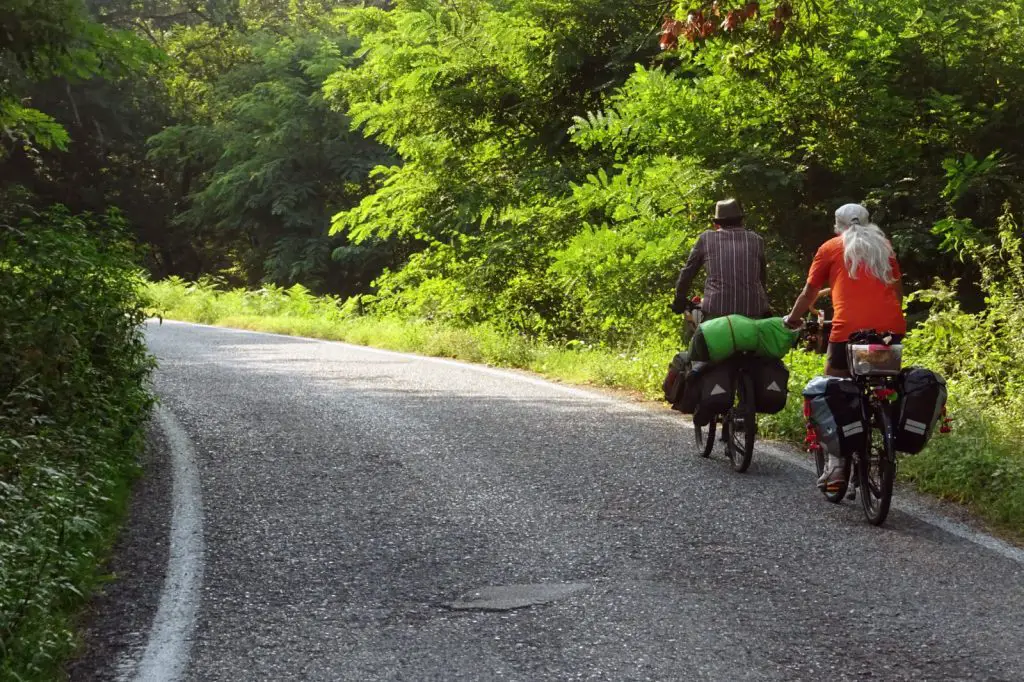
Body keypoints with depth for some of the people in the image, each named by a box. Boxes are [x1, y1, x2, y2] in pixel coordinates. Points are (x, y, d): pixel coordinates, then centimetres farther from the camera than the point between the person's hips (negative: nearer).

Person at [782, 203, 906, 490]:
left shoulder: (831, 248, 13)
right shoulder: (884, 248, 23)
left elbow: (809, 293, 16)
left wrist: (793, 318, 32)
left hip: (849, 328, -3)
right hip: (891, 327, 4)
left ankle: (836, 465, -1)